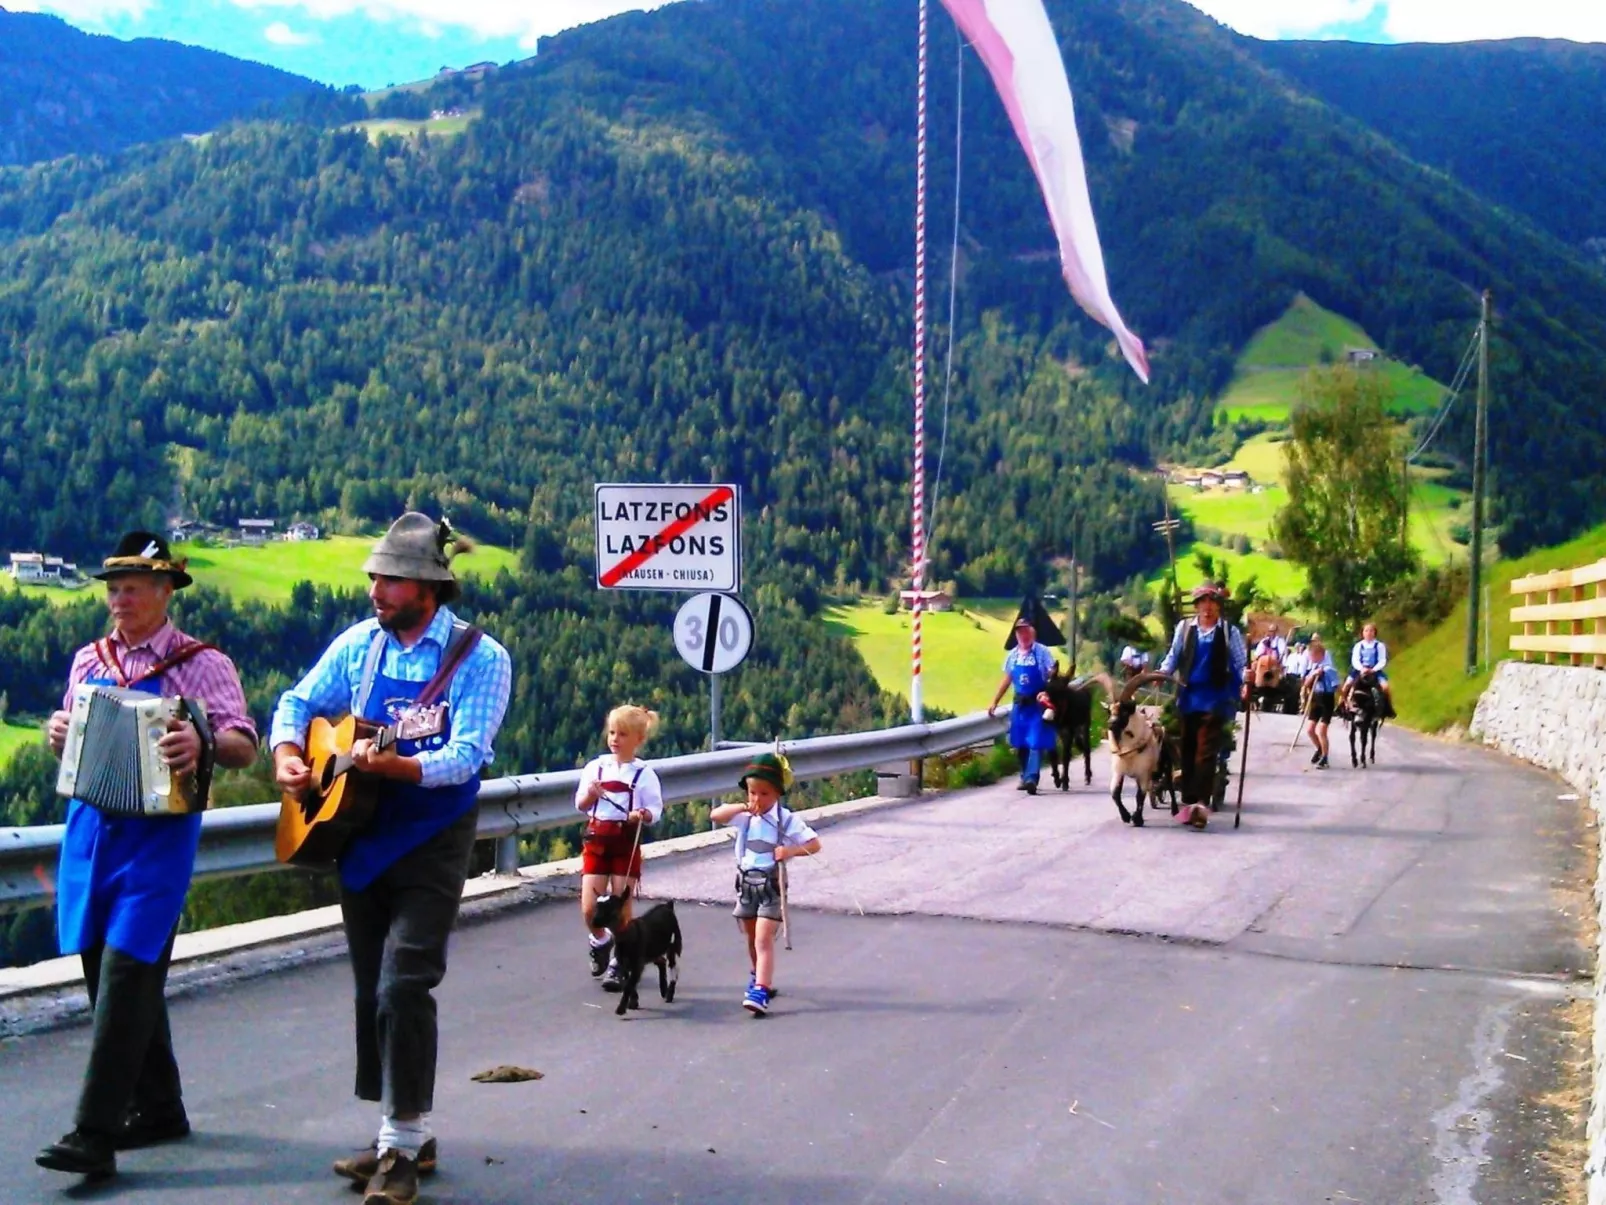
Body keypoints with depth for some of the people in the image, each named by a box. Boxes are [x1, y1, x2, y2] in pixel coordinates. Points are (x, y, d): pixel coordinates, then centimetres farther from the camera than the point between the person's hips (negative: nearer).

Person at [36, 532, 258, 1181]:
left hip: (159, 832, -6)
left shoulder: (201, 663, -3)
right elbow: (72, 739, 22)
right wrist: (57, 732, 0)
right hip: (91, 828, 6)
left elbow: (243, 747, -9)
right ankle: (158, 1108, 25)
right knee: (108, 971, 11)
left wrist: (203, 743, -29)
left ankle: (95, 1133, -10)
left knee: (126, 971, -12)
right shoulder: (89, 660, 14)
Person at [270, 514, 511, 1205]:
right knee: (372, 991, 11)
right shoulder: (359, 643, 5)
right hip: (360, 839, 6)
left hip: (431, 843, -6)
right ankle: (406, 1136, 24)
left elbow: (466, 757, -20)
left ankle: (403, 1145, -1)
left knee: (402, 989, -13)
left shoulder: (478, 658, -11)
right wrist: (288, 753, -6)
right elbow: (299, 701, 14)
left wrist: (392, 765, -36)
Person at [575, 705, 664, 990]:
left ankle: (619, 962, 17)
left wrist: (643, 814, -25)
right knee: (589, 909, -4)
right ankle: (601, 941, 28)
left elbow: (655, 810, -3)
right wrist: (591, 794, -12)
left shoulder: (643, 774, -3)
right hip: (596, 841, 2)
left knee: (621, 908, 1)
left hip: (626, 843, -2)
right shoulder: (595, 767, 4)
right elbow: (580, 805, 9)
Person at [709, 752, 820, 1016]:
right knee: (752, 938, 20)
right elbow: (715, 815, -9)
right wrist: (742, 807, -21)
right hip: (746, 884, 5)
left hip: (771, 886, -5)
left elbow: (814, 844, -7)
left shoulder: (787, 820, -9)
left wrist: (791, 850, -24)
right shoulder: (744, 816, 1)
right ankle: (760, 978, 42)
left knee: (764, 939, -16)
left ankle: (760, 991, -22)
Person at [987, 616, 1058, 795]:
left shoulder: (1042, 652, -7)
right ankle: (1025, 777, 22)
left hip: (1038, 703, -5)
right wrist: (994, 702, 14)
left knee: (1036, 742, -11)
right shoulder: (1012, 655, 8)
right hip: (1020, 704, 5)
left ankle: (1031, 778, -18)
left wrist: (1046, 693, -28)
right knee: (1020, 743, 10)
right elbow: (1007, 680, 15)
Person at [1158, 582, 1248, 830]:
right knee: (1188, 751, 8)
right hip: (1189, 696, 3)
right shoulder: (1184, 628, 8)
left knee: (1207, 751, -11)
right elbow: (1174, 655, 11)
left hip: (1215, 697, -3)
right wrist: (1163, 672, -7)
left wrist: (1245, 682, -16)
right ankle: (1189, 802, 16)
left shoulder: (1229, 632, 2)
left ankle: (1201, 803, -18)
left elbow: (1240, 662, 2)